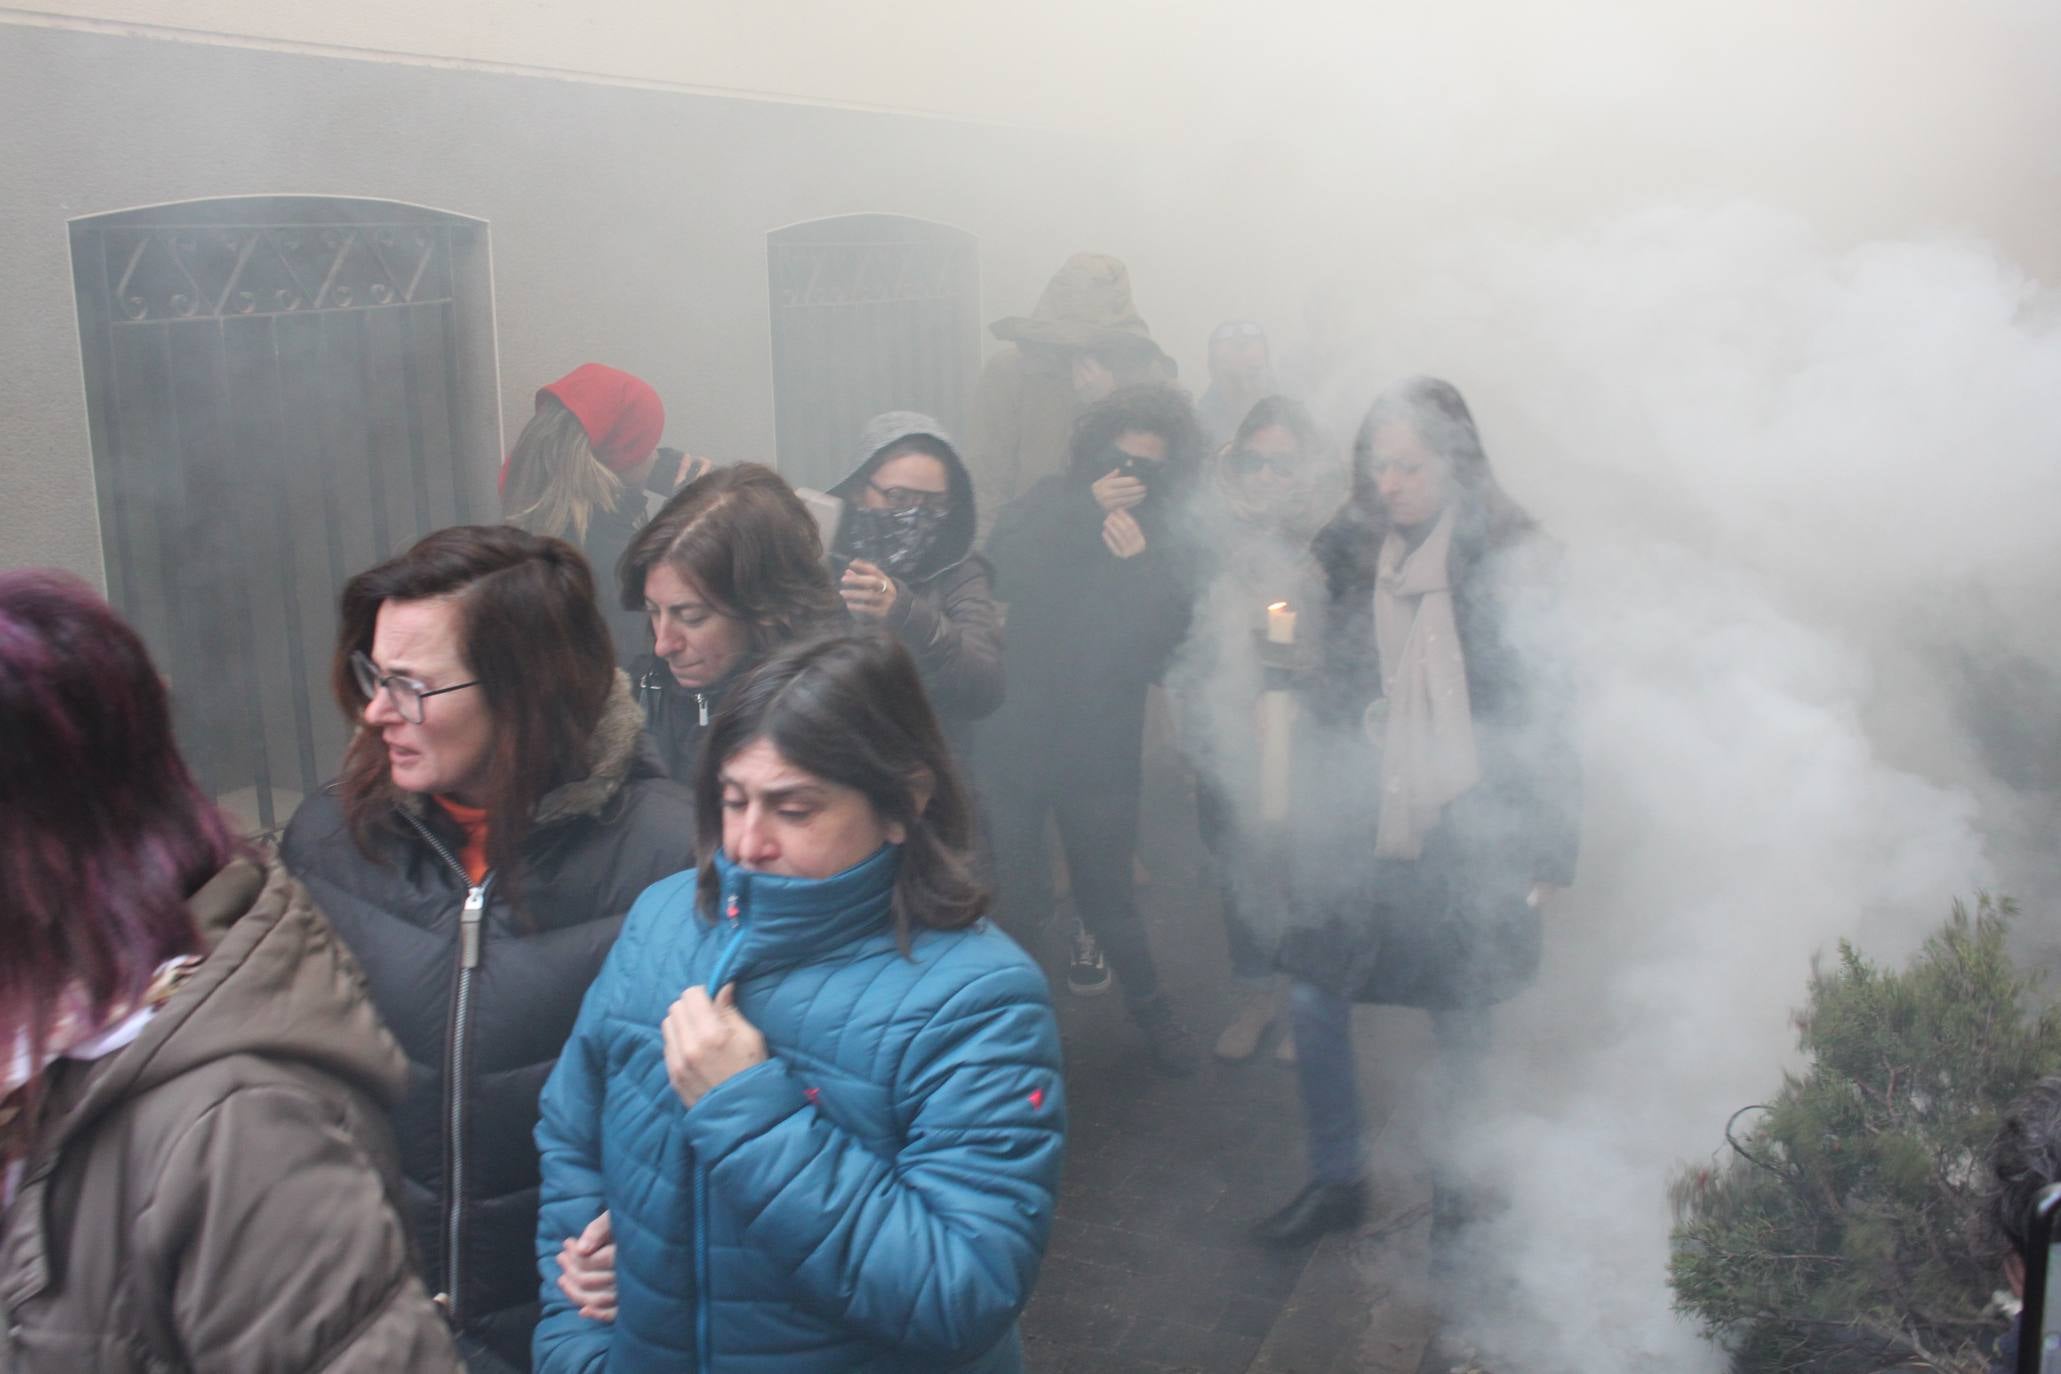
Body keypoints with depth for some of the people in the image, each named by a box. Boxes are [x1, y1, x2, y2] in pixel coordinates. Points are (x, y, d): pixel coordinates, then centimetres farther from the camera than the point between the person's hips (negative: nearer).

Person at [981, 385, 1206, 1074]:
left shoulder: (1167, 545, 0)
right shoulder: (1050, 504, 0)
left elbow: (1161, 643, -12)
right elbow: (1004, 563, -19)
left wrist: (1140, 564, -25)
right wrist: (1086, 512, -25)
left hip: (1101, 747, 0)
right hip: (1017, 728, 0)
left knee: (1107, 889, 7)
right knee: (1013, 892, 3)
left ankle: (1149, 1004, 32)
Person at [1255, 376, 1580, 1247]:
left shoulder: (1507, 560, -9)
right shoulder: (1356, 551, 4)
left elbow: (1545, 708, -7)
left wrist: (1547, 847, -8)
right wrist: (1317, 810, 10)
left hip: (1467, 831, -4)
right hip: (1362, 824, 4)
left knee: (1461, 1020, 9)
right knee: (1313, 1000, 4)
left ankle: (1456, 1197, 30)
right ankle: (1337, 1181, 24)